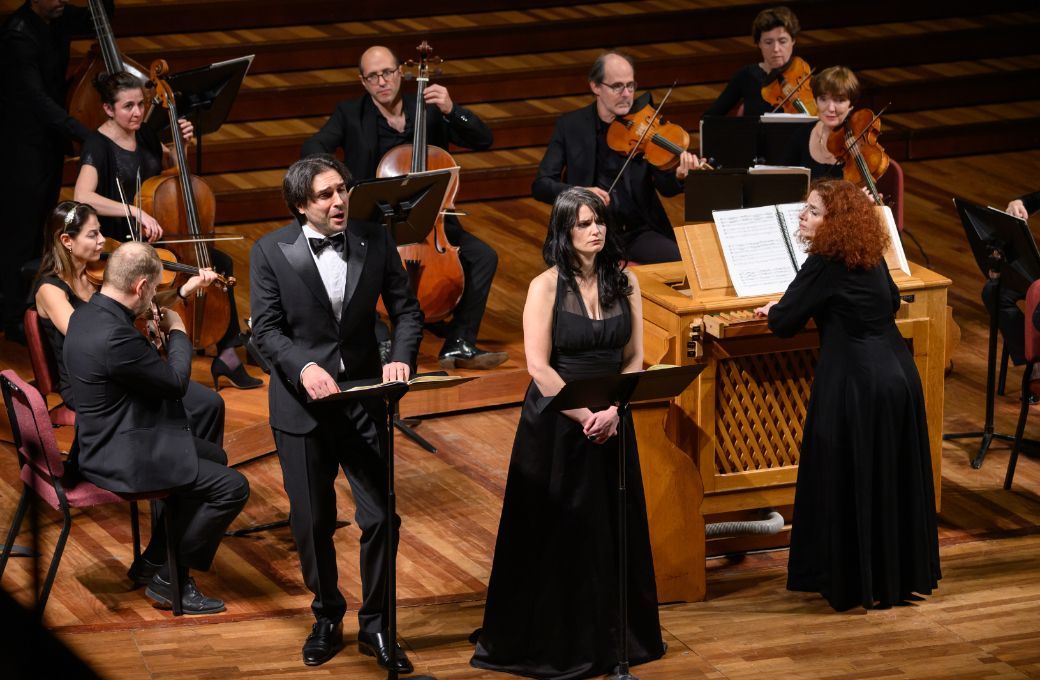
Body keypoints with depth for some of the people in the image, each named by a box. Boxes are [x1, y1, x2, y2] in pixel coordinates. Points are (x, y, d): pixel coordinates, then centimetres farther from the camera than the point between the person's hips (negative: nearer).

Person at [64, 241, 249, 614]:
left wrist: (157, 335, 6)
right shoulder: (115, 337, -31)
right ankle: (170, 580, 2)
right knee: (232, 487, -9)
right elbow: (177, 382, -16)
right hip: (121, 458, -11)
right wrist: (177, 333, -3)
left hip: (106, 439, 11)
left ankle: (163, 554, 30)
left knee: (214, 456, 26)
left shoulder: (86, 314, 2)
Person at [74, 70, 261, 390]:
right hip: (115, 244, -8)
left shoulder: (144, 136, 5)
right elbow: (83, 197, -36)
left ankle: (226, 355, 12)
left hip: (154, 237, 8)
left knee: (221, 263, 3)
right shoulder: (98, 146, -18)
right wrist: (136, 211, -42)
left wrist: (183, 143, 4)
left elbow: (171, 166, 27)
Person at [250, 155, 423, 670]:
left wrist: (401, 357, -16)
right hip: (301, 402, -1)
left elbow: (406, 310, 3)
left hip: (363, 397, 1)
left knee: (380, 517, 0)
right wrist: (302, 366, -27)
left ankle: (376, 626, 16)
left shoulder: (374, 240, -3)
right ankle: (327, 618, 29)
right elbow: (266, 329, -9)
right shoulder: (272, 251, -7)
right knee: (312, 522, 9)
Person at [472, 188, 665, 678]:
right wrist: (584, 416, -15)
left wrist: (612, 411, -11)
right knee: (554, 532, 2)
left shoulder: (624, 283, 3)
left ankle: (611, 638, 20)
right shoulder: (546, 287, -9)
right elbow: (539, 367, -12)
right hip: (556, 424, -4)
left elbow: (634, 359, 3)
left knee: (613, 530, 8)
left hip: (610, 423, 4)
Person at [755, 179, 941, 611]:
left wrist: (773, 311, 10)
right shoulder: (871, 258, 10)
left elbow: (784, 324, -12)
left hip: (855, 382, -8)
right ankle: (906, 574, 24)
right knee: (896, 480, 15)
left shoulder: (824, 265, -13)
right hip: (899, 376, 8)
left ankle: (860, 585, 7)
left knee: (851, 484, 2)